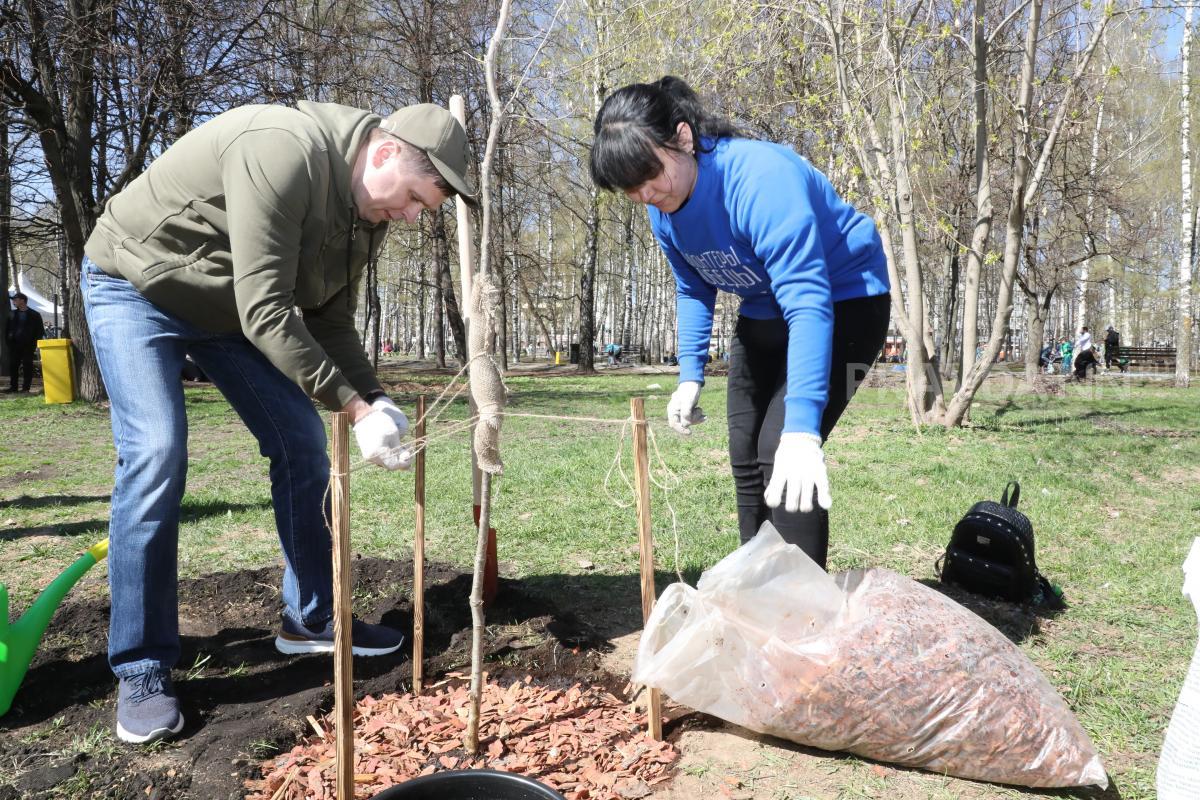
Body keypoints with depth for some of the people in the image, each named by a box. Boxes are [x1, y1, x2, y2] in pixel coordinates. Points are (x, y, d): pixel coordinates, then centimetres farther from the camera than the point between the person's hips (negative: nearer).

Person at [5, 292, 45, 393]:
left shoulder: (35, 314, -1)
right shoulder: (12, 314, 12)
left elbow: (40, 330, 0)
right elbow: (7, 329, 16)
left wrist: (36, 343, -9)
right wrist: (7, 341, 4)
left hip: (28, 345, -4)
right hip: (14, 344, 4)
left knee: (27, 366, -1)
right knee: (12, 366, 3)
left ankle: (26, 387, 3)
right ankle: (13, 386, 9)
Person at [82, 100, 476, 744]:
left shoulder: (368, 213, -6)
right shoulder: (285, 152, -35)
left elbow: (330, 322, -2)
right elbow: (266, 312, -37)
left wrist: (373, 399, -18)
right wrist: (352, 405, -35)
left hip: (228, 306, 8)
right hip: (135, 284, -8)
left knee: (302, 442, 1)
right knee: (155, 457, -19)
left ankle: (311, 620, 14)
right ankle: (142, 673, -6)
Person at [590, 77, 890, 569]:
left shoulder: (760, 179, -35)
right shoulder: (663, 212, -10)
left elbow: (808, 303, -41)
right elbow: (694, 291, 7)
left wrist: (801, 428, -48)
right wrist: (691, 377, -4)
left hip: (844, 302, -8)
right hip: (764, 316, 8)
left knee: (780, 455, -21)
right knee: (746, 455, 9)